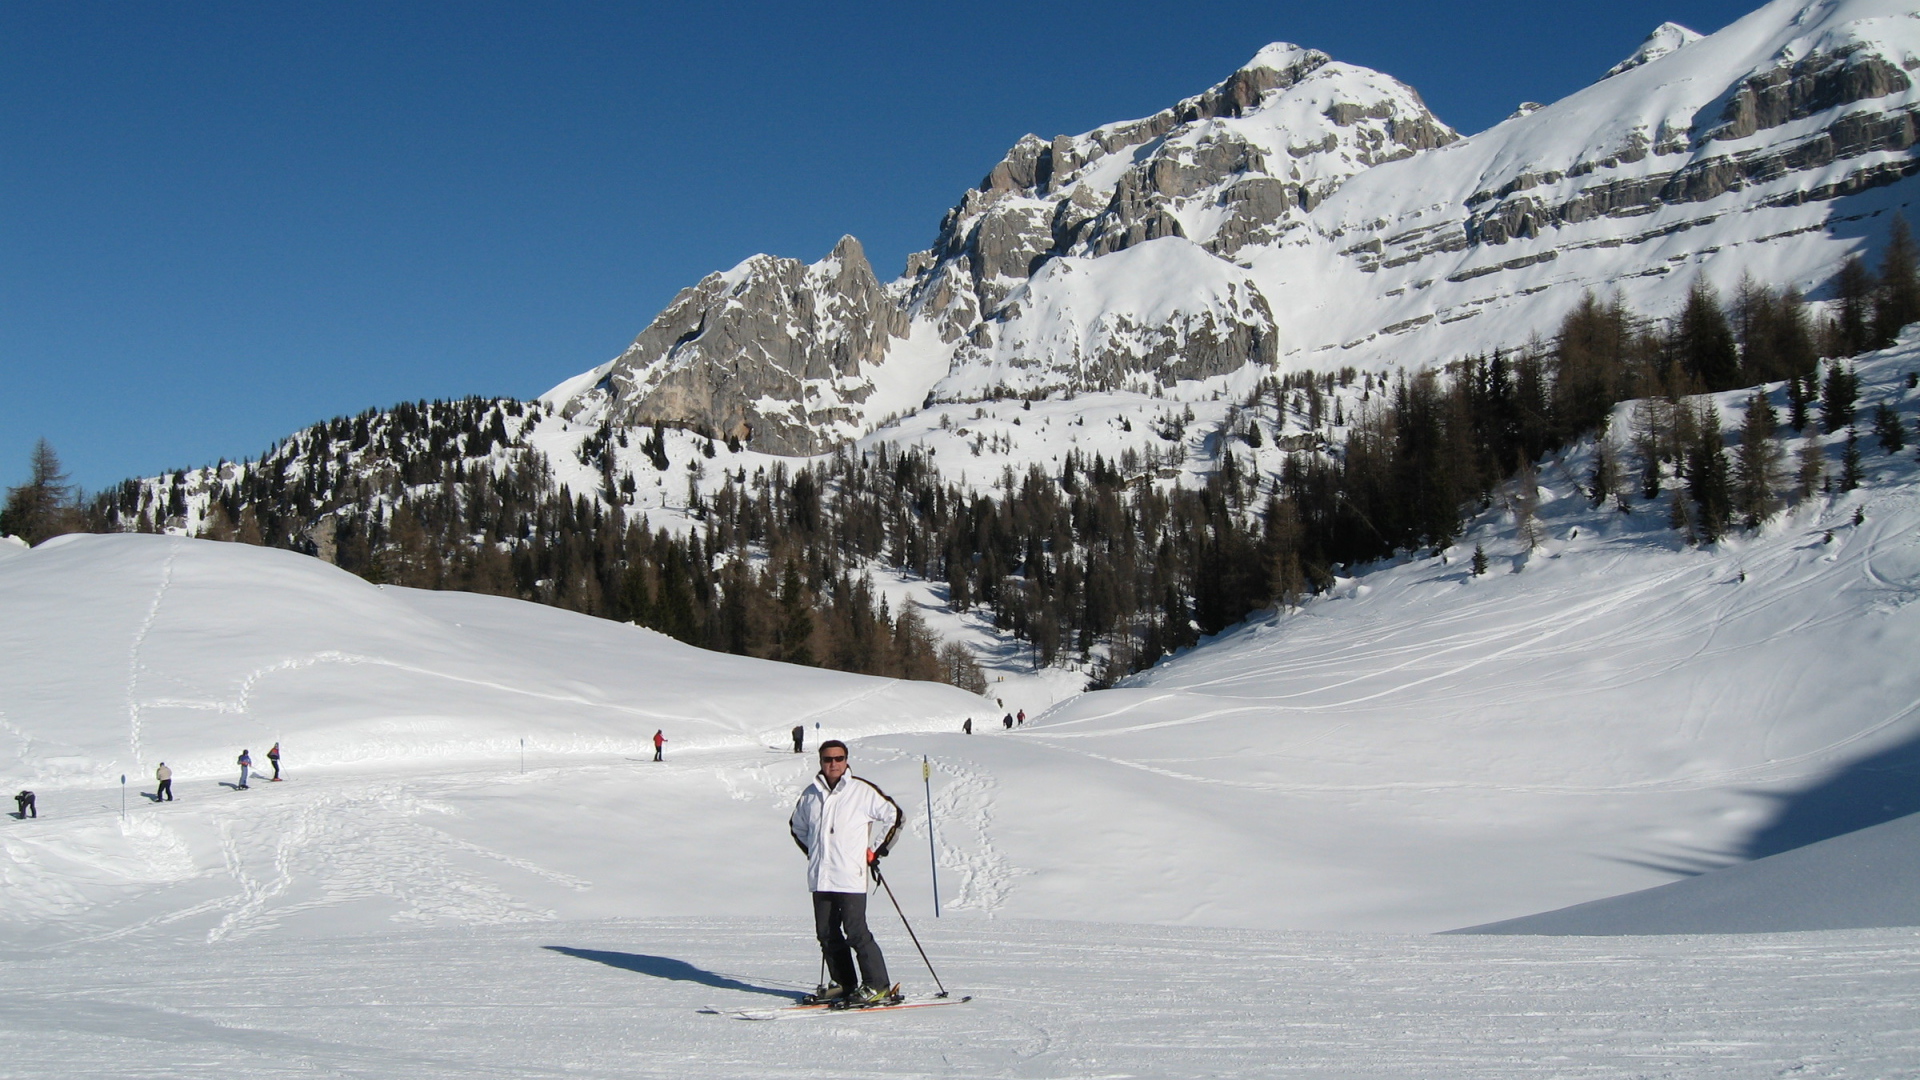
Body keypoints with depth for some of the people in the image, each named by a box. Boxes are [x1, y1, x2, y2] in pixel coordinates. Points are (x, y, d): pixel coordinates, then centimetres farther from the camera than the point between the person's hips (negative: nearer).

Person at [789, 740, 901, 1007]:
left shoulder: (863, 791, -4)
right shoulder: (810, 795, 10)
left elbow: (895, 816, 4)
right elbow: (796, 825, 28)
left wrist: (877, 852, 3)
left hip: (851, 877, -6)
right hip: (820, 879, 6)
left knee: (856, 932, -10)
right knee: (827, 934, 8)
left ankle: (878, 987, -3)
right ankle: (844, 984, 20)